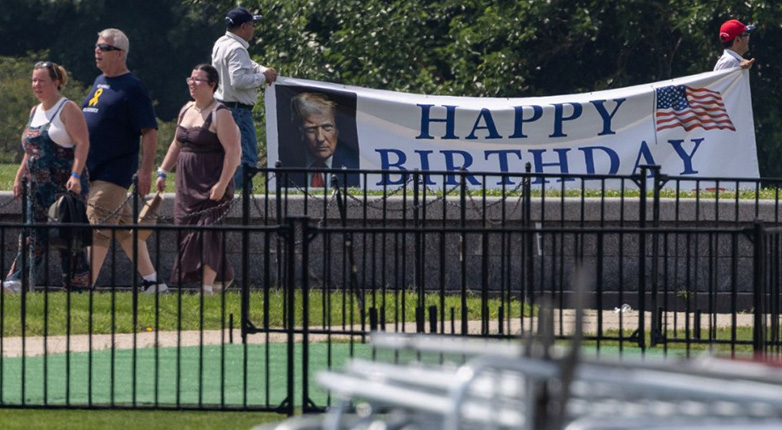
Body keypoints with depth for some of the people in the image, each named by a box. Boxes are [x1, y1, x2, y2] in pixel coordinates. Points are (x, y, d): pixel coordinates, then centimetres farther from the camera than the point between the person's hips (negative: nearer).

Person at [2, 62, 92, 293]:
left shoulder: (68, 109, -6)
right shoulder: (35, 112, 18)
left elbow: (82, 143, -14)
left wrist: (76, 175, -25)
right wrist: (19, 177, 19)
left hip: (65, 187, -7)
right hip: (39, 187, 7)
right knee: (32, 234, -1)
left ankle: (77, 286, 0)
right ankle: (17, 280, -7)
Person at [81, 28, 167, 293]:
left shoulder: (132, 89, -10)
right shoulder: (99, 83, 15)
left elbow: (150, 132, -13)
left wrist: (146, 172, -19)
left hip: (115, 171, -9)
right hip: (93, 169, 9)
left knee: (98, 227, -13)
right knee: (124, 227, 12)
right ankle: (151, 280, 19)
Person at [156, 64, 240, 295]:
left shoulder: (220, 115, -10)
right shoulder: (186, 110, 15)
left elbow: (232, 151, -16)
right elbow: (177, 145, 25)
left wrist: (222, 185, -22)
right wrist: (163, 172, 18)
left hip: (211, 186, -8)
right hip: (186, 186, 8)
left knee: (206, 233, -13)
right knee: (187, 233, 6)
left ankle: (207, 286, -16)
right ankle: (223, 276, 18)